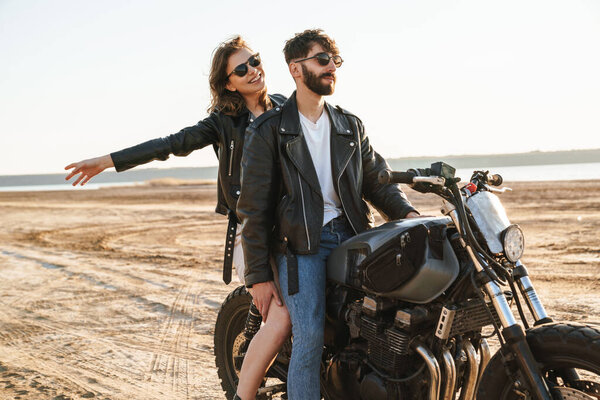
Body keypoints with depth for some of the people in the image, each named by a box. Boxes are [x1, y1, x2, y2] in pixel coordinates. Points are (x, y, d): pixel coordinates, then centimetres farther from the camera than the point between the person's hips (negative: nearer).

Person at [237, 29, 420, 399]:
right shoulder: (268, 131, 2)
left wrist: (407, 213, -5)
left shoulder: (351, 126, 16)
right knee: (310, 338, -15)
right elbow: (254, 208, -1)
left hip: (351, 236, 4)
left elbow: (377, 180, 16)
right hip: (300, 243, -4)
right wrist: (259, 276, -5)